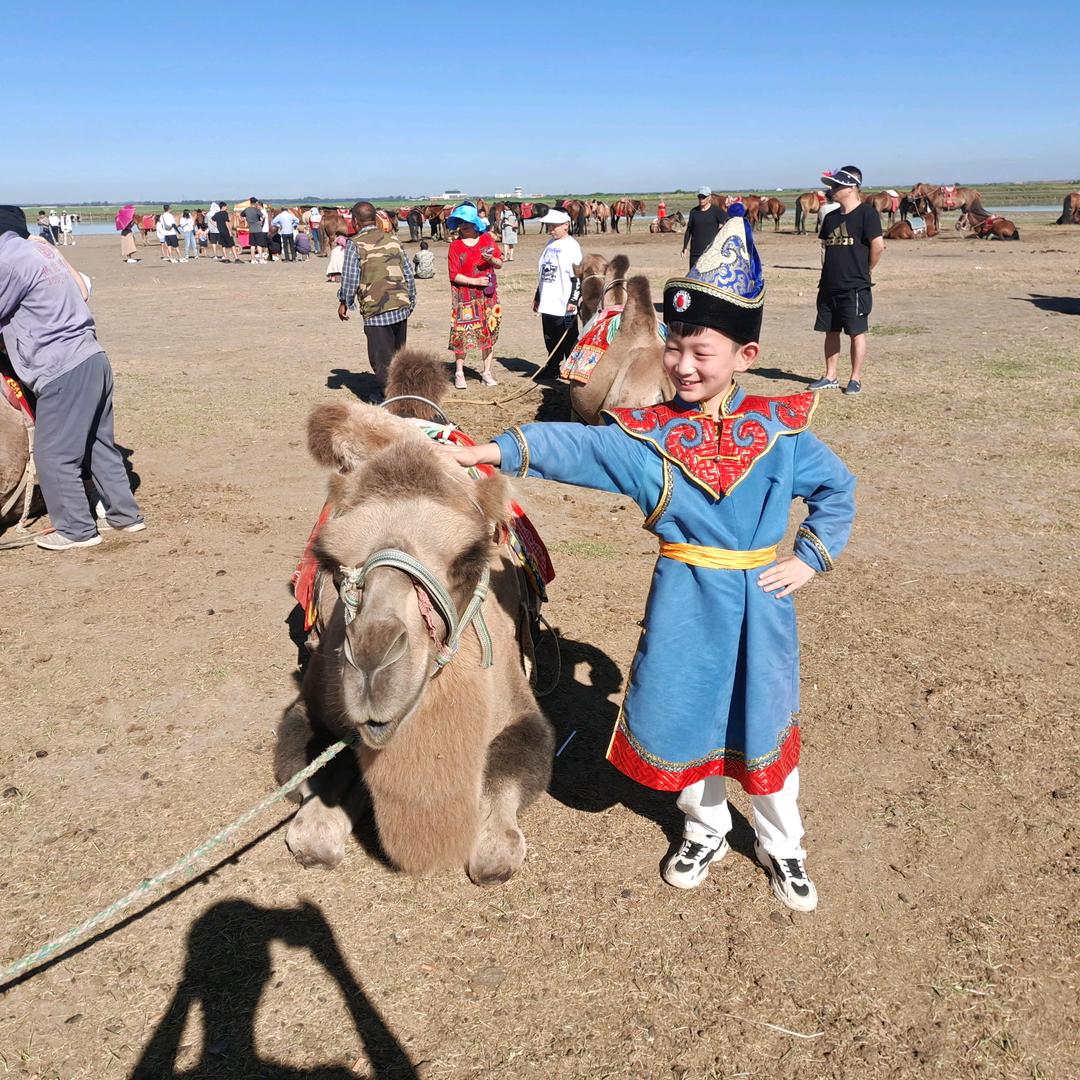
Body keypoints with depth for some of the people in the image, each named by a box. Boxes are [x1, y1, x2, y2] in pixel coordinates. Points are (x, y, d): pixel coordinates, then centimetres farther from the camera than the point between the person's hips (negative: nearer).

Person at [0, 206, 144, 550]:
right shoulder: (40, 247, 13)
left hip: (62, 371, -9)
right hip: (93, 359, 9)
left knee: (53, 454, 2)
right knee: (99, 445, 17)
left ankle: (77, 529, 11)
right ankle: (124, 514, 25)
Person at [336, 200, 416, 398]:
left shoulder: (355, 244, -4)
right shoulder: (393, 240, 12)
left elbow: (350, 278, -7)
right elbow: (409, 274, 14)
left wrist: (344, 303, 8)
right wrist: (411, 301, 23)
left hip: (376, 311, -5)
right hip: (401, 307, 5)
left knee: (382, 359, 2)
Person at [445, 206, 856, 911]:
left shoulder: (780, 429, -4)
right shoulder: (648, 434, -7)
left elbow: (837, 488, 9)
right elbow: (576, 448, -19)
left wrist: (811, 558, 1)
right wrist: (491, 451, -30)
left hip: (760, 600, 0)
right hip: (686, 602, 0)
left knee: (764, 723, 13)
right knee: (685, 717, 13)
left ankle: (782, 845, 38)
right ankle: (706, 830, 42)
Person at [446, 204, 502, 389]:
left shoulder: (487, 239, 6)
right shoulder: (455, 245, -2)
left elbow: (499, 263, 6)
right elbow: (454, 275, -7)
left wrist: (491, 260, -16)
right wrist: (475, 281, -16)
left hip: (487, 294, 3)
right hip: (464, 296, -3)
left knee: (488, 332, 5)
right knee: (461, 333, -4)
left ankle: (487, 372, 14)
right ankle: (459, 373, 8)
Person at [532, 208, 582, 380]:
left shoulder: (572, 246, -8)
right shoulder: (550, 244, 15)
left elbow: (577, 275, -12)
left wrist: (573, 299, -17)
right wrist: (537, 296, 22)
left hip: (564, 305, -7)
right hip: (548, 303, 7)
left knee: (568, 339, 0)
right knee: (550, 339, 14)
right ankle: (552, 368, 25)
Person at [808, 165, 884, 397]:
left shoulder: (866, 213, -9)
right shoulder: (831, 217, 12)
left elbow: (878, 246, -14)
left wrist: (864, 271, -3)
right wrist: (829, 272, 11)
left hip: (855, 288, -7)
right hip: (829, 286, 7)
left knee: (857, 332, 0)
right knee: (830, 332, 11)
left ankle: (856, 379, 7)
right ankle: (830, 377, 19)